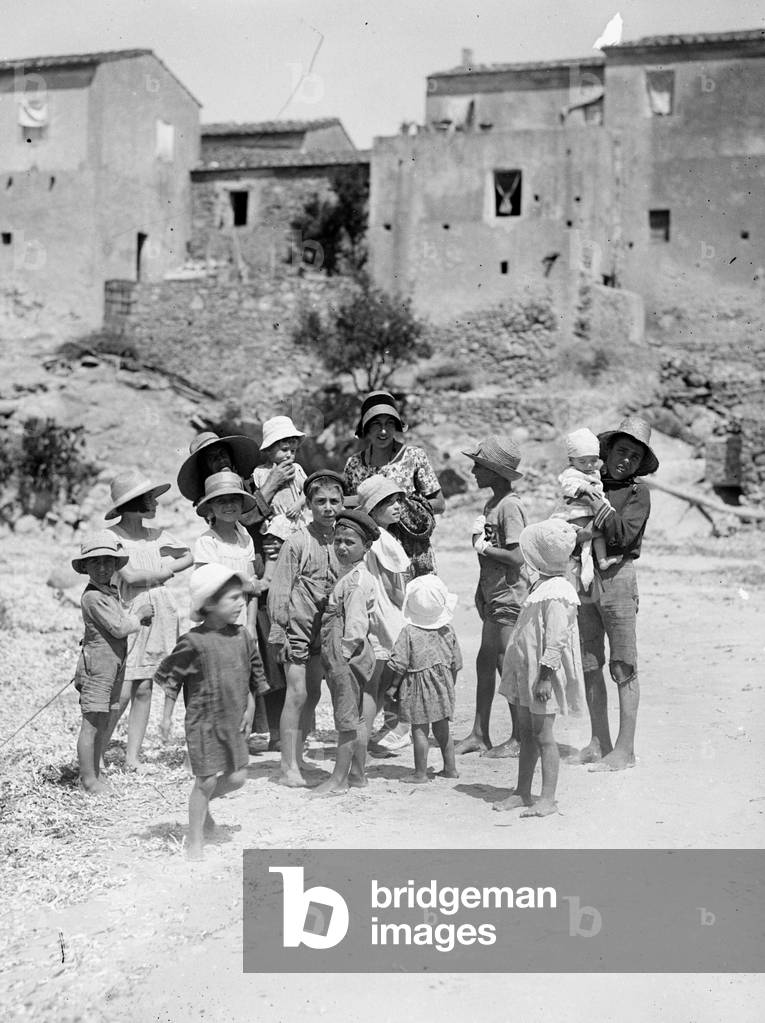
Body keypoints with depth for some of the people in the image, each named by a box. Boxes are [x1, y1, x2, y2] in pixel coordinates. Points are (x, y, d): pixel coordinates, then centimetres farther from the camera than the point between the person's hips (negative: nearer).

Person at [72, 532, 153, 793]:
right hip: (97, 665, -10)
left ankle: (94, 775, 23)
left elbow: (121, 619, 21)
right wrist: (139, 615, -5)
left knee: (103, 724, 14)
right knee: (91, 724, -4)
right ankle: (89, 780, 1)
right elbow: (118, 628, -19)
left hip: (114, 665, 10)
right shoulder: (93, 597, -17)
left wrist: (138, 613, 3)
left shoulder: (112, 592, 13)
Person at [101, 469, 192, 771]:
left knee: (144, 689, 6)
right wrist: (163, 572, 0)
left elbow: (189, 557, 16)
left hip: (159, 616, 5)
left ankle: (132, 757, 13)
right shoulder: (111, 536, -7)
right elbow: (129, 575, -15)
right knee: (121, 692, -9)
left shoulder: (157, 535, 11)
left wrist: (165, 569, 0)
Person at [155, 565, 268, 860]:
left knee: (236, 777, 8)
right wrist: (167, 716, -5)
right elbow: (172, 679, -7)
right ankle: (194, 843, 13)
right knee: (206, 780, -2)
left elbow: (253, 676, 13)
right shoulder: (194, 642, -15)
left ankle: (203, 806, 37)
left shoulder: (242, 637, 1)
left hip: (234, 723, 6)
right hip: (204, 723, -6)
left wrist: (250, 709, 8)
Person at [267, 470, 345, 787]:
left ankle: (297, 758, 21)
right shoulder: (297, 542, -10)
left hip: (325, 629, 5)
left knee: (312, 693, 10)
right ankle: (289, 768, -1)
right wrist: (278, 631, -11)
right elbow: (279, 589, -9)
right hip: (297, 628, -5)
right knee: (297, 693, -7)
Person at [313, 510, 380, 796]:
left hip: (346, 656, -10)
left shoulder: (356, 579, -18)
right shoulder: (352, 576, 13)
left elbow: (355, 624, -22)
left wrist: (343, 655, -19)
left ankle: (338, 779, 6)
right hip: (350, 656, 10)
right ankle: (357, 773, 24)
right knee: (355, 718, 15)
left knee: (346, 719, -2)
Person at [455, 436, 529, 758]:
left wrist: (484, 547, -13)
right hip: (494, 597, 9)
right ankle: (480, 734, 19)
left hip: (510, 598, -9)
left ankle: (519, 739, 7)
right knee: (484, 662, 11)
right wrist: (482, 592, 15)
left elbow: (517, 557, -23)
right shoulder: (492, 504, 12)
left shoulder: (509, 506, -16)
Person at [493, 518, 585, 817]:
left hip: (543, 675, -10)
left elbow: (556, 640, -24)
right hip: (526, 670, 10)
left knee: (542, 736, -3)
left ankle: (548, 799, 4)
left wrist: (545, 677, -25)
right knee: (526, 733, 15)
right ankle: (522, 793, 24)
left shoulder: (556, 593, -20)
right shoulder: (542, 586, 11)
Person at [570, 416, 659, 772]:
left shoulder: (638, 492, -2)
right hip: (584, 578, 6)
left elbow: (623, 535, -14)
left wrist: (599, 506, -17)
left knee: (623, 667, -2)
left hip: (616, 576, -5)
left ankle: (625, 750, 4)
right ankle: (599, 742, 21)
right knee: (589, 666, 10)